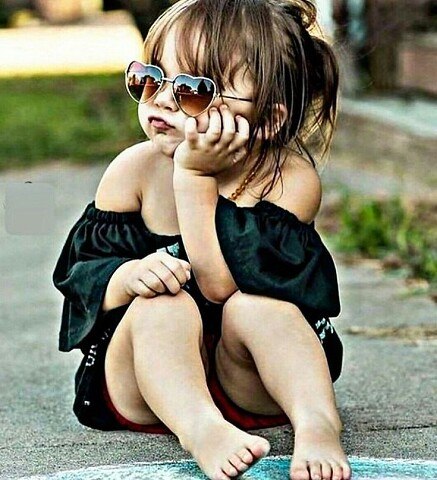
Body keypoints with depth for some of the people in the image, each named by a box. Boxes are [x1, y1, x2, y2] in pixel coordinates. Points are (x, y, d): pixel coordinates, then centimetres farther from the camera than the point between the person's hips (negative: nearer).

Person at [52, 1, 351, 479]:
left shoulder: (292, 179, -14)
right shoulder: (135, 170, -5)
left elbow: (226, 286, -27)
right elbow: (78, 270, -5)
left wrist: (195, 179, -27)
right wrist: (128, 277, -28)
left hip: (252, 384, -2)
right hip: (146, 385, 2)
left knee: (255, 306, -32)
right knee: (163, 305, -30)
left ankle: (317, 424, -43)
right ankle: (200, 429, -48)